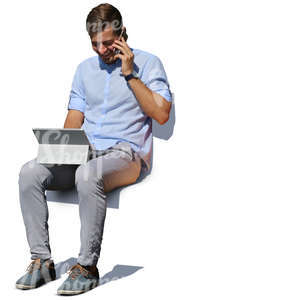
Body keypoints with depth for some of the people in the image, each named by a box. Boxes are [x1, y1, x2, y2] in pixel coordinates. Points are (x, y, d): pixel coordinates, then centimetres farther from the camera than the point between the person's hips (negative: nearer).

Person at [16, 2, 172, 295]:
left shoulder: (146, 62, 5)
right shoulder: (85, 68, 21)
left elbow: (161, 114, -8)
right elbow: (74, 119, 17)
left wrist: (130, 74, -8)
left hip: (126, 153, -5)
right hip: (84, 153, 5)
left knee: (88, 175, -38)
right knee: (30, 172, -20)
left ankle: (87, 266, -25)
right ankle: (41, 260, -14)